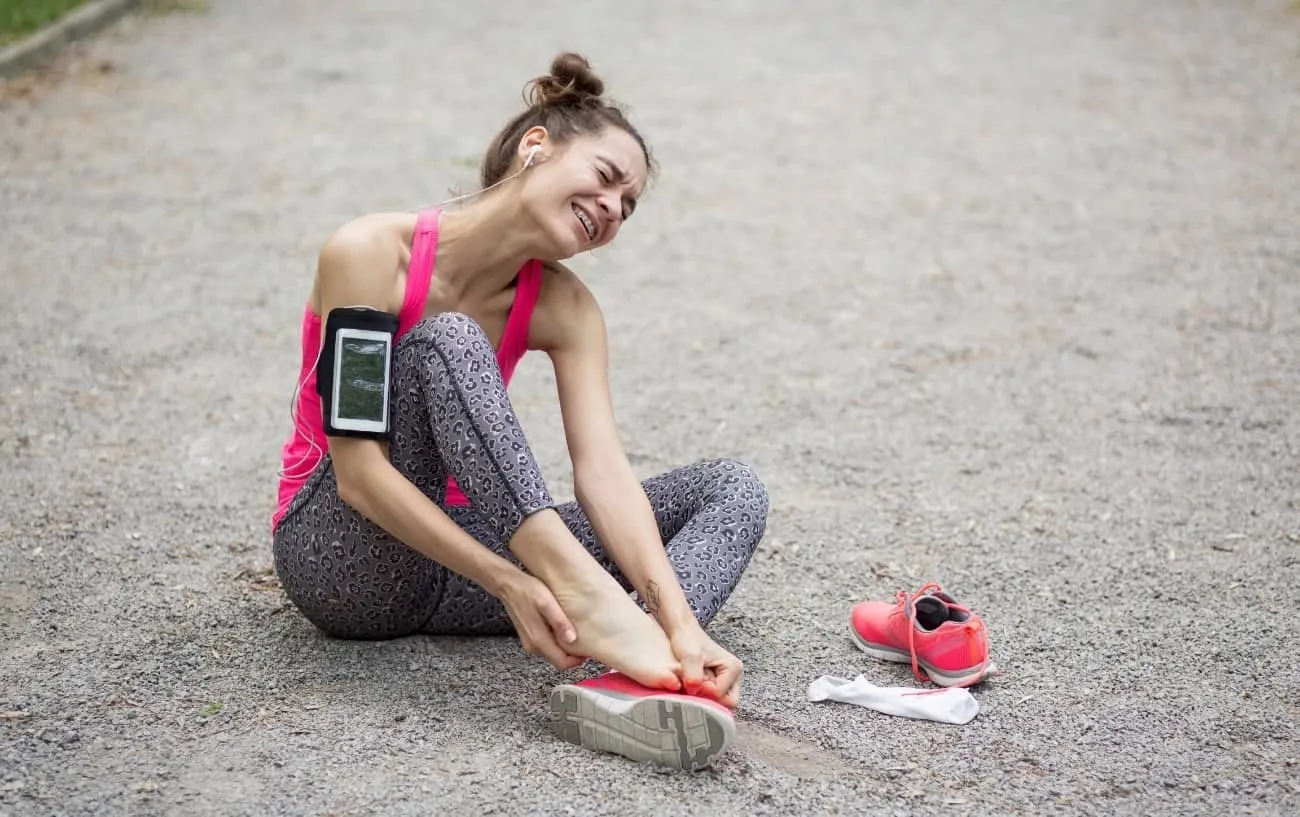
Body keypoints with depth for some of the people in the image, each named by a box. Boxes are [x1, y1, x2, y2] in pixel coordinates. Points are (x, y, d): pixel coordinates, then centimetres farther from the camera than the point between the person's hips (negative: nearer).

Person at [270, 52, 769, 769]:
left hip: (460, 548, 6)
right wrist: (505, 582, -34)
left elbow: (603, 473, -17)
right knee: (446, 339, -30)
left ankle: (644, 675, -41)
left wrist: (680, 622, -33)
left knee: (732, 488, -9)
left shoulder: (562, 307, -3)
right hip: (344, 557, -5)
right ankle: (584, 597, -44)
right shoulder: (371, 253, -17)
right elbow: (360, 474, -24)